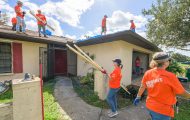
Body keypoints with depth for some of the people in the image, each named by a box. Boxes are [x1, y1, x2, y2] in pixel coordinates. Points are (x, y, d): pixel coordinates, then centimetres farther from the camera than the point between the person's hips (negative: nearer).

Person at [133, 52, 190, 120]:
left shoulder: (148, 73, -11)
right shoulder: (170, 76, -24)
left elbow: (142, 87, 0)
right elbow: (182, 93, -9)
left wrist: (138, 97, 14)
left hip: (150, 106, 4)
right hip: (163, 110, -4)